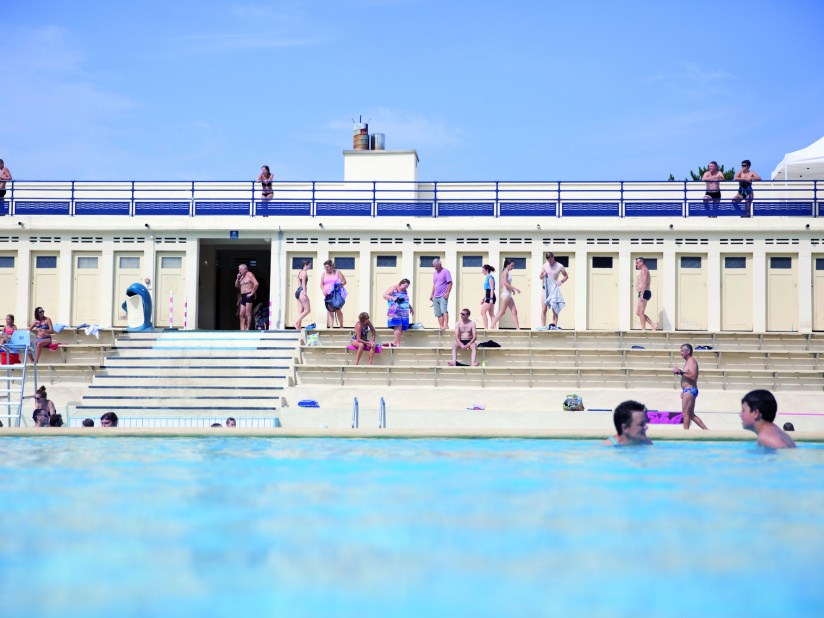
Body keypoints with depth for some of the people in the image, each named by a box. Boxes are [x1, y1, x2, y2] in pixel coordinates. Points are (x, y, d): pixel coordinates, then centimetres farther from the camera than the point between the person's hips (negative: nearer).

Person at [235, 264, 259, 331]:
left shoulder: (249, 274, -5)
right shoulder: (242, 276, 21)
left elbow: (256, 283, -16)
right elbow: (236, 285, 22)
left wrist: (252, 293, -16)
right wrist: (238, 278, 7)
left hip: (248, 296, -9)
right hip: (243, 296, 9)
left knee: (248, 313, -10)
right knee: (242, 314, 3)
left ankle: (247, 328, -10)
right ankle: (242, 329, 3)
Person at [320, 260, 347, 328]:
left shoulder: (337, 273, 4)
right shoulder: (324, 274, 12)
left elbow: (344, 282, 0)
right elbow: (321, 284, 14)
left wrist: (338, 287, -16)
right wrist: (323, 290, -8)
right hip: (328, 295, 3)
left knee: (338, 310, -7)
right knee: (330, 311, -4)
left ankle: (341, 326, 9)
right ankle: (331, 327, -7)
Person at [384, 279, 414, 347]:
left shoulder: (405, 291, 21)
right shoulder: (394, 289, 0)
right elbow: (384, 295, -6)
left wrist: (410, 308, 23)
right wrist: (392, 298, -21)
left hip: (404, 313, 7)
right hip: (395, 312, -7)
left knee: (403, 329, -1)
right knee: (398, 326, -18)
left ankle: (393, 342, 11)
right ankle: (398, 344, -17)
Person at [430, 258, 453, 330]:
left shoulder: (446, 272, -4)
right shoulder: (435, 273, 18)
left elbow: (450, 283, -9)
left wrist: (447, 293, -16)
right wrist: (432, 294, 19)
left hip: (443, 296, -7)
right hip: (436, 296, 7)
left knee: (443, 310, -22)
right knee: (438, 313, 3)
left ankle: (446, 325, -30)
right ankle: (441, 326, 4)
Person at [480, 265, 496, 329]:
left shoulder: (490, 277, -9)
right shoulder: (487, 278, 19)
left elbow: (492, 289, -16)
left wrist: (491, 299, -21)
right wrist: (483, 299, 23)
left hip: (490, 297, -10)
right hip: (488, 297, 10)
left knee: (483, 312, -10)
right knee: (491, 314, 7)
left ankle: (486, 328, -12)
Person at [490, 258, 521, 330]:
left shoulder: (508, 272, 19)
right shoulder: (505, 272, -8)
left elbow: (502, 285, 23)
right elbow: (505, 283, -22)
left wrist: (512, 289, 16)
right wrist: (515, 288, -22)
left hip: (509, 295, 10)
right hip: (506, 294, -10)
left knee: (514, 312, 4)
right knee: (502, 312, -7)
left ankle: (517, 328, 2)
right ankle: (492, 326, -5)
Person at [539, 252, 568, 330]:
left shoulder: (560, 266, -3)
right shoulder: (544, 266, 3)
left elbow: (566, 276, 7)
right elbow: (540, 276, 16)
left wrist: (561, 281, -12)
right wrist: (543, 275, -8)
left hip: (554, 289, -1)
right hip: (546, 289, 1)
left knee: (555, 310, -4)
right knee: (543, 309, -5)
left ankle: (554, 326, -3)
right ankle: (543, 327, -2)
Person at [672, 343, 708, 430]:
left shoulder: (692, 361, -12)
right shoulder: (687, 362, 19)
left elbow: (693, 376, -26)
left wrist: (681, 372, -27)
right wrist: (683, 390, 26)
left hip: (690, 390, -11)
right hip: (688, 391, 11)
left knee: (685, 413, -8)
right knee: (691, 415, 12)